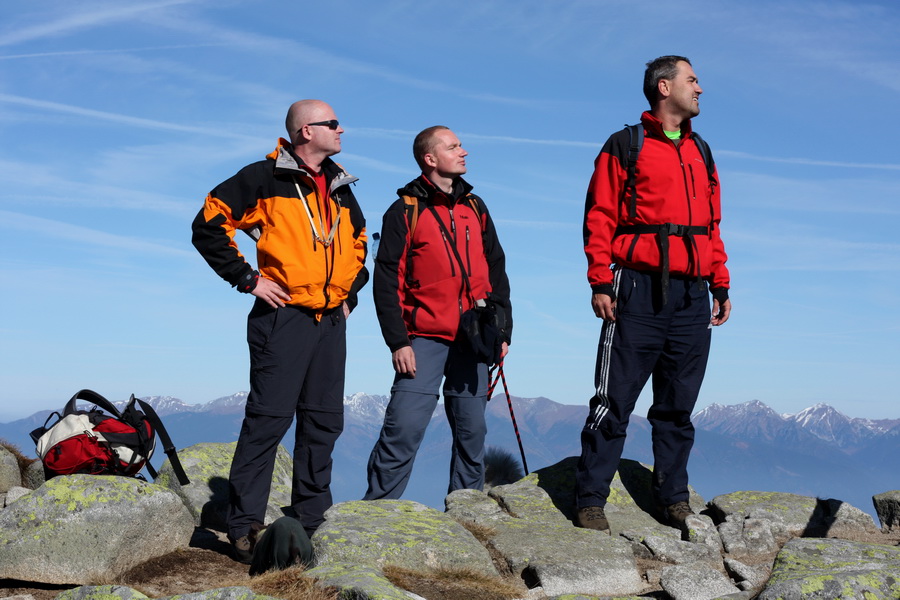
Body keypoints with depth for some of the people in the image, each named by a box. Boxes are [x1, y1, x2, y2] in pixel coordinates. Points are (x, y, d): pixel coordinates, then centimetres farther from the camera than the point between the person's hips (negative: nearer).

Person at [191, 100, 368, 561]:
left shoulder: (340, 189, 17)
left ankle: (312, 518, 19)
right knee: (268, 418, -8)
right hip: (284, 316, -7)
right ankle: (244, 526, -1)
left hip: (331, 320, 7)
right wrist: (247, 278, -11)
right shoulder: (265, 177, -5)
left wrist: (350, 291, 20)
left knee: (324, 420, 9)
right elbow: (209, 224, -9)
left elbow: (358, 242, 32)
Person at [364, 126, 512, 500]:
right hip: (425, 339, -5)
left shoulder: (475, 208, 15)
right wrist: (398, 342, -11)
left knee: (471, 431, 8)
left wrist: (503, 330, 10)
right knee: (403, 429, -10)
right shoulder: (405, 212, 0)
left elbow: (496, 271, 17)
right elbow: (387, 282, -4)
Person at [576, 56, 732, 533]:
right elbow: (599, 217, -2)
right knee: (615, 401, -5)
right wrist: (600, 282, -11)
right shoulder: (625, 146, 4)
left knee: (677, 406, 9)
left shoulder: (700, 152, 21)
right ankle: (590, 499, 1)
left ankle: (673, 498, 17)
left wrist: (721, 284, 14)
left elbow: (711, 225, 23)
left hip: (692, 297, 6)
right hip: (639, 292, -5)